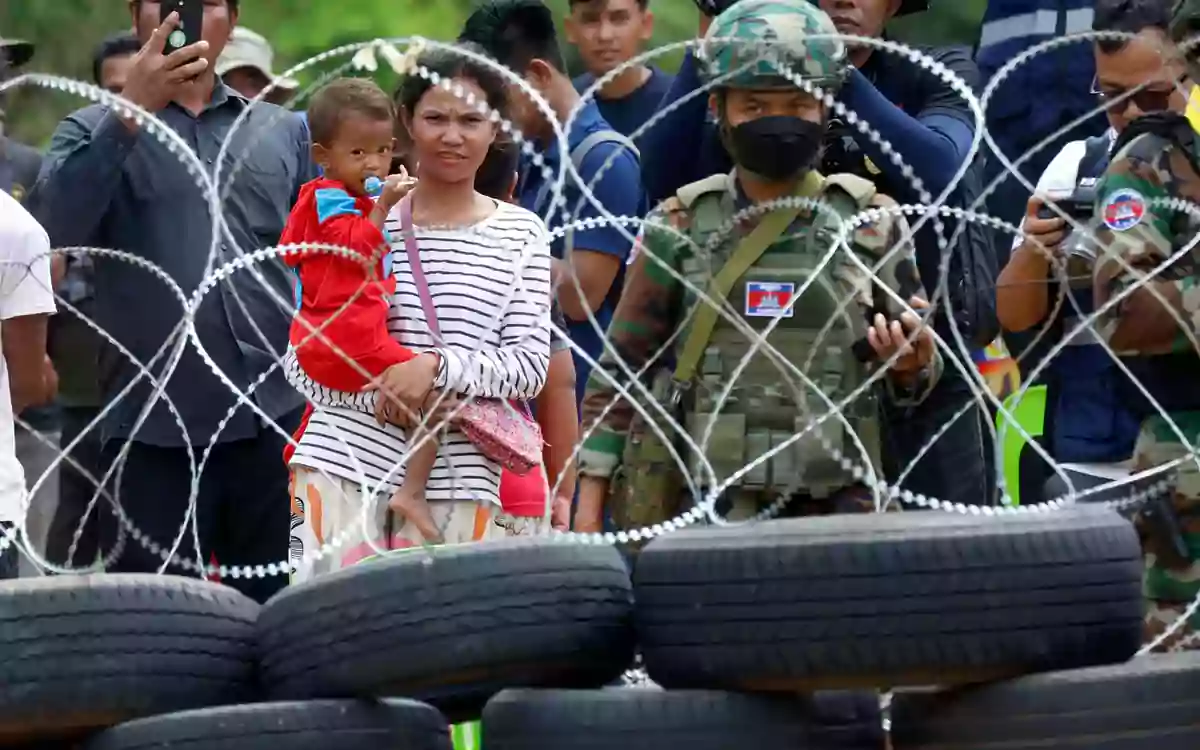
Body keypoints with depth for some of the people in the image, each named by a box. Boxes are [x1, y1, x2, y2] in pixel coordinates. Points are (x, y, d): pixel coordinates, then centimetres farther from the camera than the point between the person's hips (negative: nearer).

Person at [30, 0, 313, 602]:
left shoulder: (285, 134, 14)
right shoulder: (96, 132, 7)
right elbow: (55, 228, -12)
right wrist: (131, 112, -17)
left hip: (278, 421, 2)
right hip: (155, 426, -2)